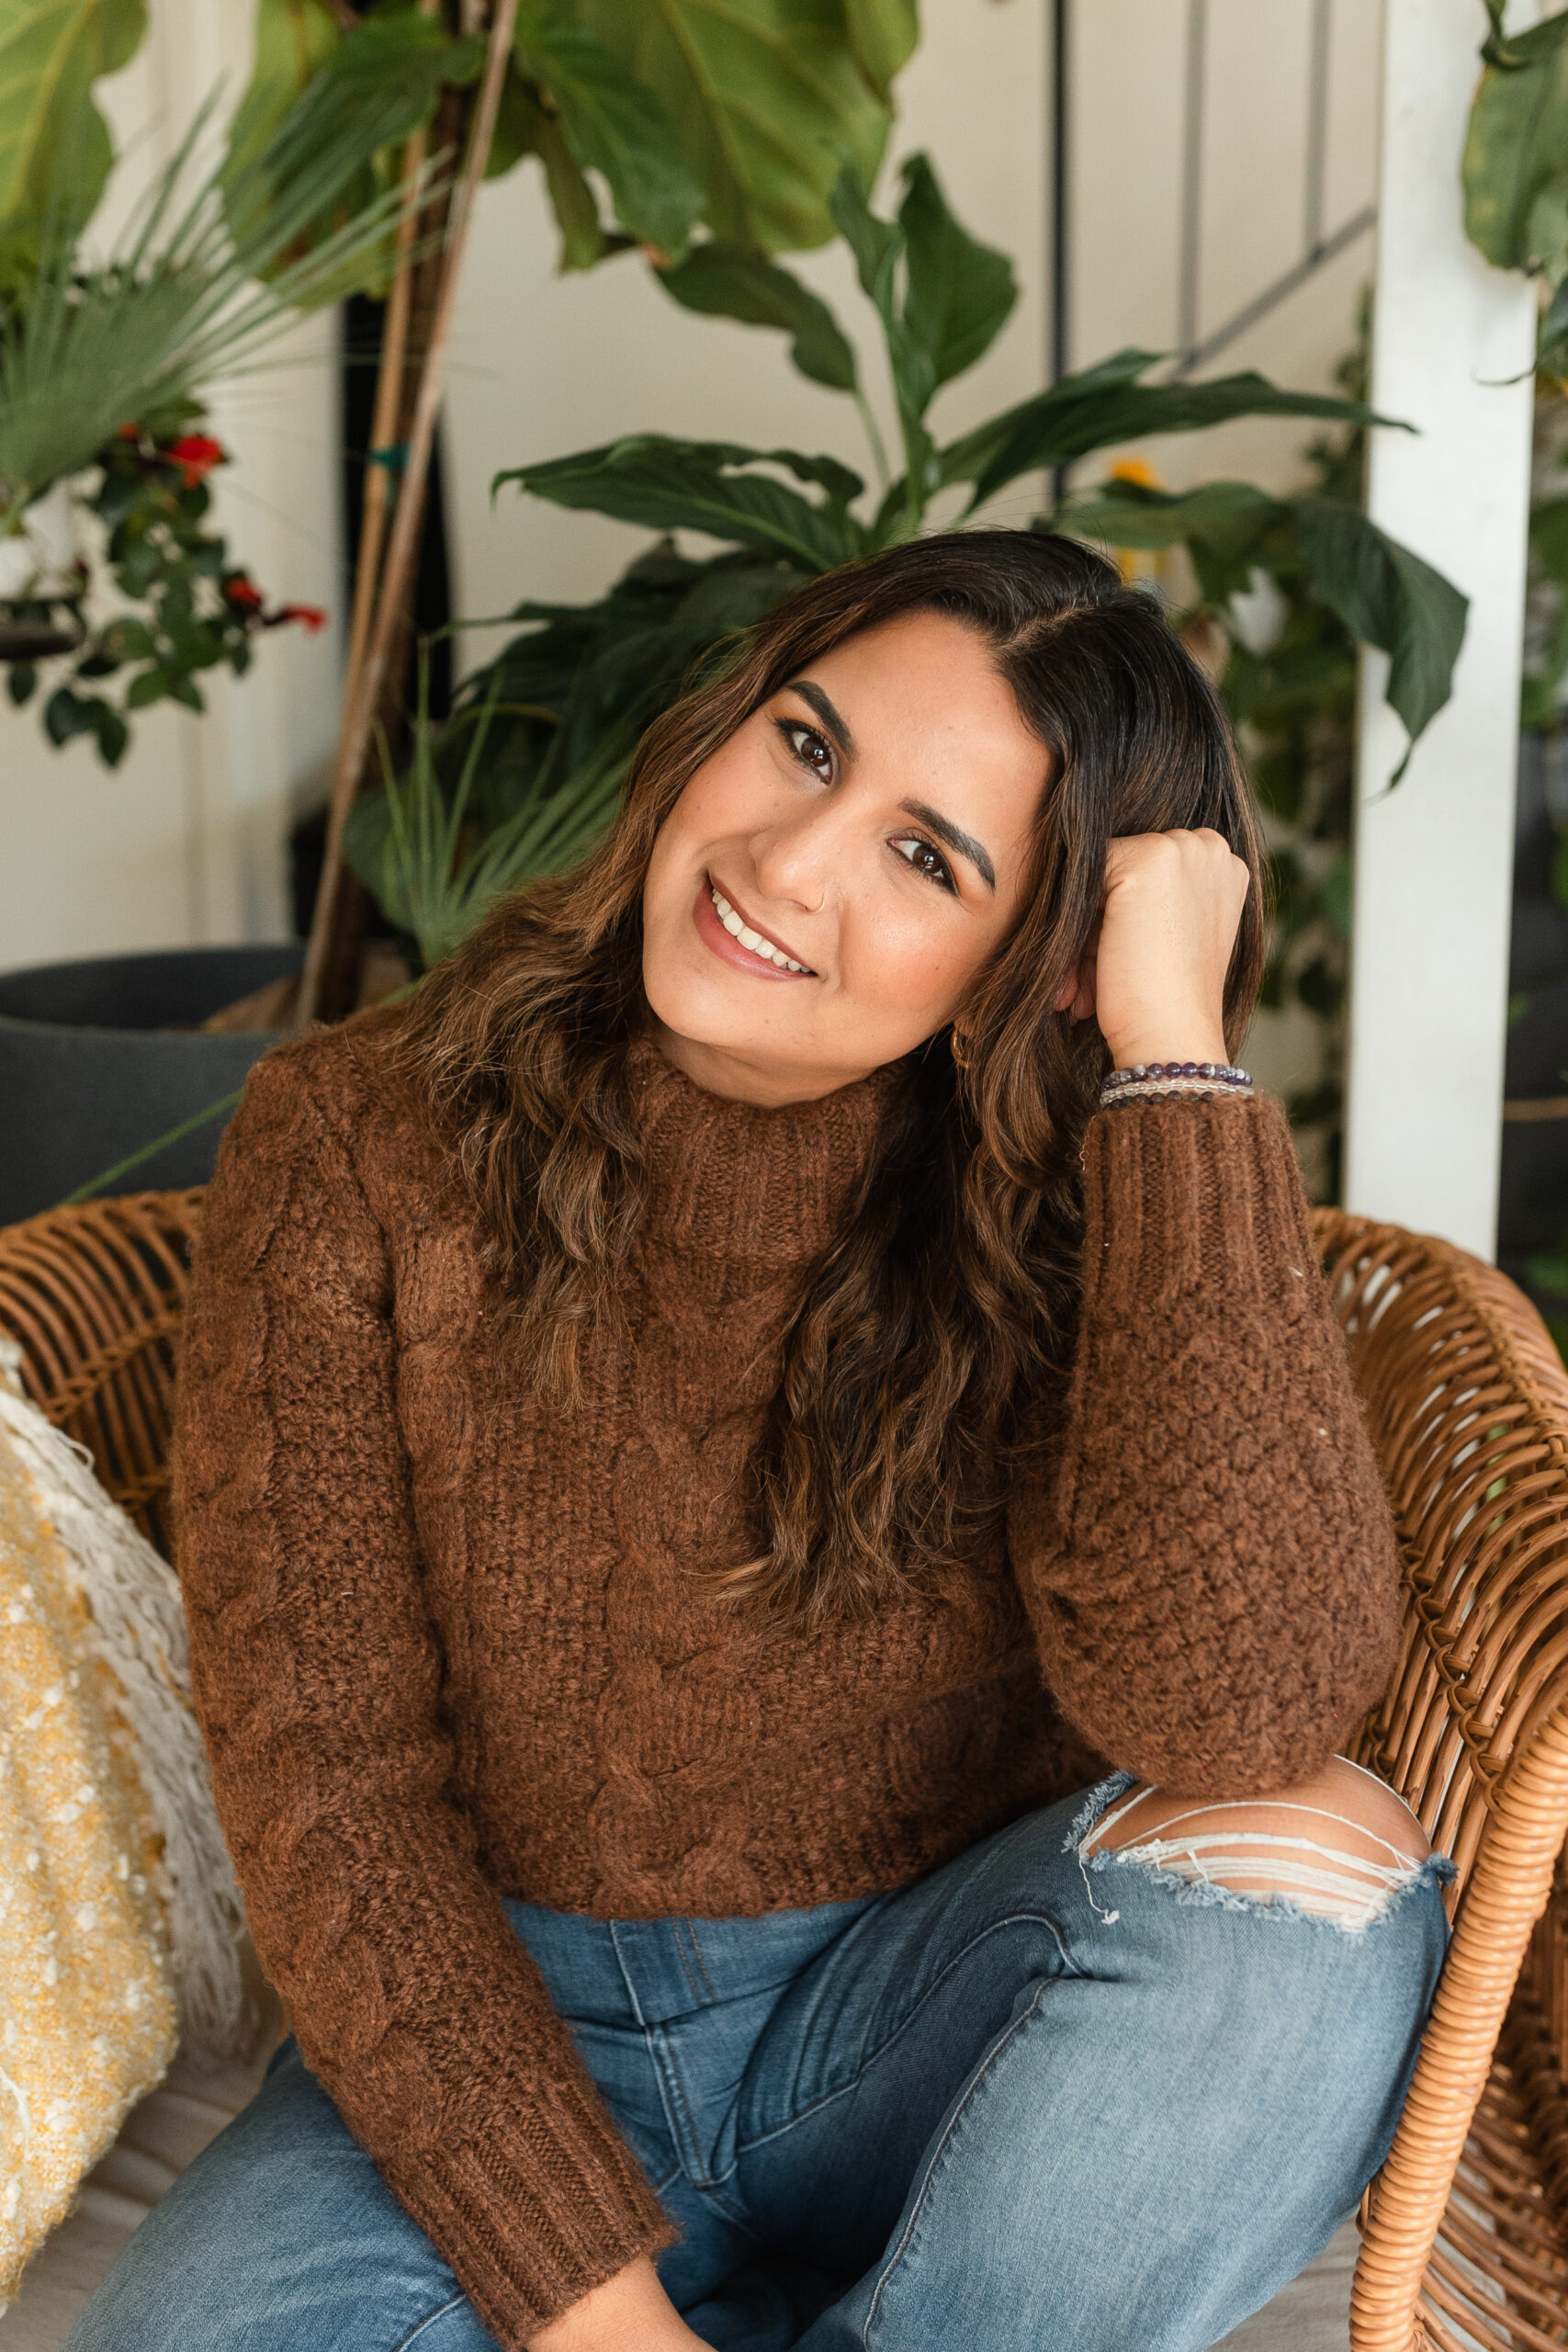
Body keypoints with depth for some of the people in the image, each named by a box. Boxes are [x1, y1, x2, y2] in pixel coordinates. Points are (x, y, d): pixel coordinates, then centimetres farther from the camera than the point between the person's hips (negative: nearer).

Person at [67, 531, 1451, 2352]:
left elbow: (1245, 1710, -29)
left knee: (1313, 1864, -28)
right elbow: (324, 1783, -11)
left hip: (925, 2039, 1)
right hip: (500, 2037, 0)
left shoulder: (1063, 1209, -10)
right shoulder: (359, 1148, -9)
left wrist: (1175, 1044, -27)